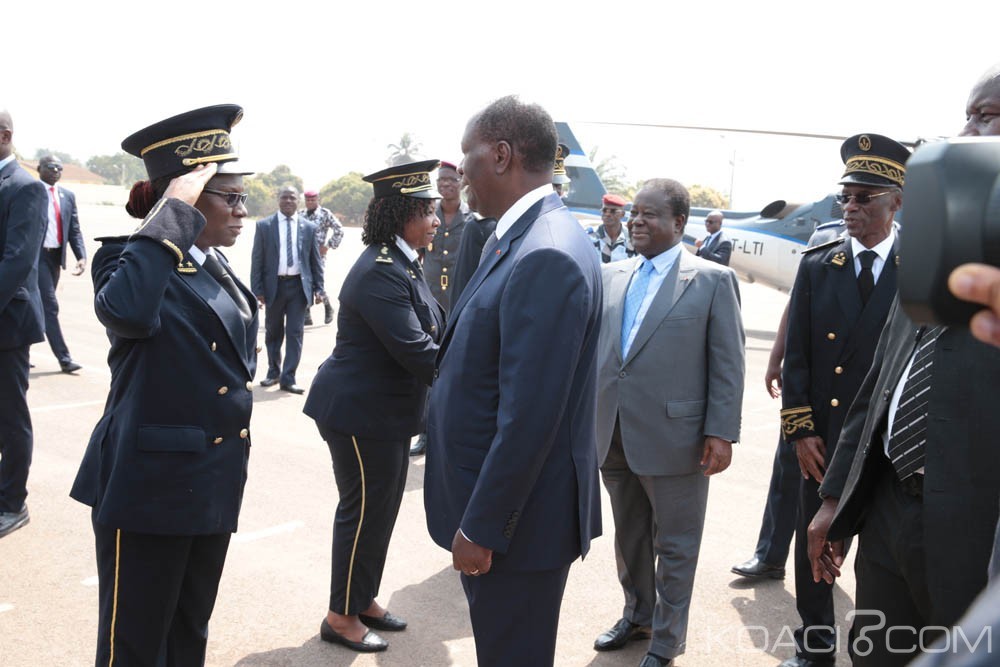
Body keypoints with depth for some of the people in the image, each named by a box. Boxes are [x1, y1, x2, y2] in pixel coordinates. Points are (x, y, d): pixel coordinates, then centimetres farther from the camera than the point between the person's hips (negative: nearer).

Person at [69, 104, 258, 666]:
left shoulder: (220, 269, 9)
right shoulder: (130, 256, -13)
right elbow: (126, 310, -39)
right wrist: (173, 214, -29)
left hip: (214, 483, 8)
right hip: (150, 486, -7)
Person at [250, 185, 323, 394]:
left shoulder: (309, 227, 4)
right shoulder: (264, 225, 1)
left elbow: (315, 260, 6)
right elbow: (257, 260, -1)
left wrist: (319, 288, 0)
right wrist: (257, 290, -7)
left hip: (299, 285, 0)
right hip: (274, 285, 0)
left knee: (294, 333, -2)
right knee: (273, 332, 13)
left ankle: (288, 379, 3)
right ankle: (274, 372, 30)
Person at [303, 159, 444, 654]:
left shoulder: (404, 263, 9)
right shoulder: (380, 271, -24)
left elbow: (435, 328, 11)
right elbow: (415, 351, -29)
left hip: (389, 411, 10)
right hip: (361, 413, -10)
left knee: (380, 509, 20)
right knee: (364, 511, 4)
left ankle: (363, 599, 37)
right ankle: (341, 617, 22)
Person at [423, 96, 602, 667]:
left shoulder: (548, 256, -25)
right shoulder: (513, 239, 8)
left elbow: (529, 417, -27)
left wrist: (482, 526, -19)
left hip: (519, 514, -9)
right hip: (487, 502, 9)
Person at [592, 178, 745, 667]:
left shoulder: (712, 280, -5)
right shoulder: (611, 276, 9)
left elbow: (728, 364, -6)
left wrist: (721, 433, -12)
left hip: (674, 438, -4)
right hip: (613, 436, 5)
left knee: (674, 545, 9)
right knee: (629, 537, 20)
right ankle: (637, 615, 41)